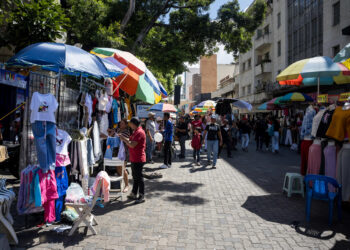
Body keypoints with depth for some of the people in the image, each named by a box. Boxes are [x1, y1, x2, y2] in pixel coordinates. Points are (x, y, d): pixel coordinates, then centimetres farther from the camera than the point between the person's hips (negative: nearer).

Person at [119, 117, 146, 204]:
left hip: (138, 159, -10)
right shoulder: (136, 132, 15)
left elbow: (132, 145, -23)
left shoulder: (140, 132, -18)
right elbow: (131, 141, 20)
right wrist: (123, 137, 10)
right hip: (134, 159, 10)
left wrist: (124, 139, -13)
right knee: (135, 177, 17)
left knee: (139, 177, -3)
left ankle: (142, 196, 5)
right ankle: (134, 194, 27)